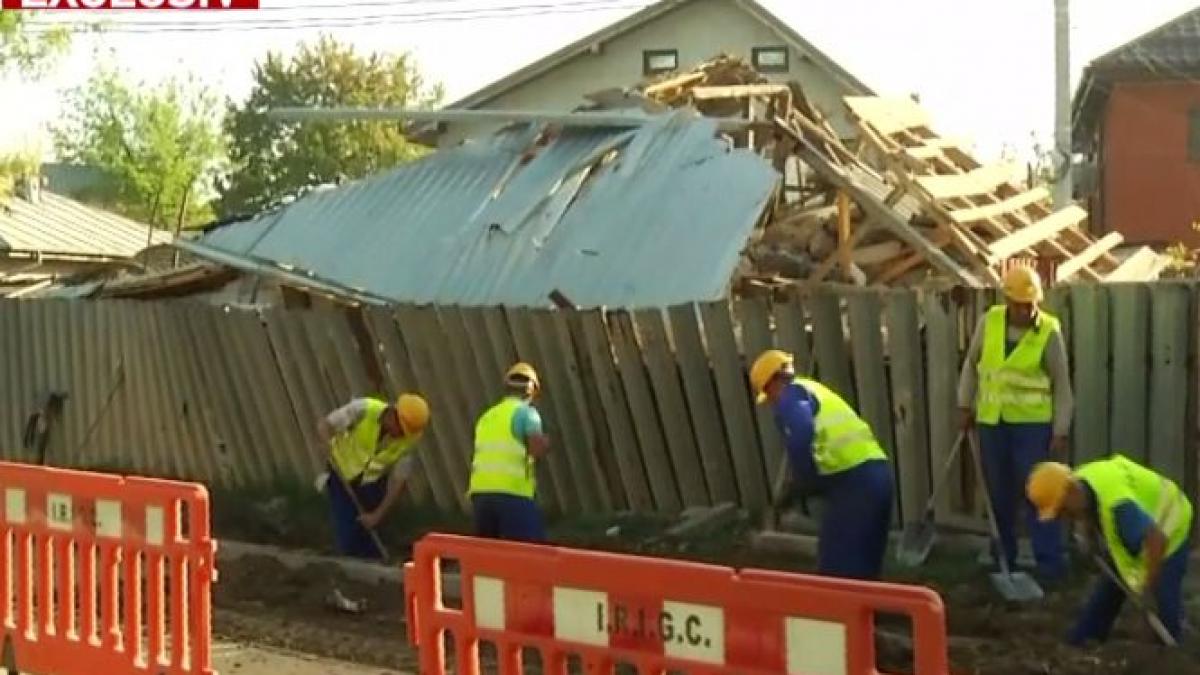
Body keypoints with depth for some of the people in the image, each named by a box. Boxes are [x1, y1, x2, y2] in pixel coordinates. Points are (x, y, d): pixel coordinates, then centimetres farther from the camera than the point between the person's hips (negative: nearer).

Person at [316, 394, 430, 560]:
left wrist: (378, 515, -20)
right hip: (343, 476, -1)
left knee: (371, 537, -2)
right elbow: (324, 425, -25)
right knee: (347, 535, -6)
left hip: (373, 483, 1)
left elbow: (398, 481, -15)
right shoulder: (363, 410, -28)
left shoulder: (409, 440, -21)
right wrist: (330, 444, -46)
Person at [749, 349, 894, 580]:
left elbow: (800, 437, -17)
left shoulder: (791, 395, 3)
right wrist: (814, 481, 20)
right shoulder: (815, 390, 30)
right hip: (876, 470, 9)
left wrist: (805, 483, -5)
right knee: (864, 566, 17)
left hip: (852, 480, -9)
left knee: (838, 569, -3)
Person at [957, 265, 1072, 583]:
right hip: (991, 421, 4)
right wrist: (965, 404, 8)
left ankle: (1050, 563, 3)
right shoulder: (989, 321, -3)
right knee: (999, 493, 12)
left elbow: (1061, 385, -6)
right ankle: (1002, 558, 24)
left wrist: (1061, 431, -9)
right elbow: (971, 363, 11)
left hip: (1032, 423, -3)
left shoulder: (1049, 332, -12)